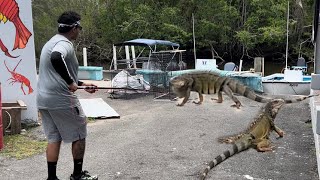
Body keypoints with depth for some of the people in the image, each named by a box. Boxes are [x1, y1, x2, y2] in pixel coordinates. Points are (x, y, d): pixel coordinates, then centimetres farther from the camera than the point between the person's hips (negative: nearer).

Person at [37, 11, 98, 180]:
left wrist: (81, 84, 28)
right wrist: (71, 82, -27)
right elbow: (56, 58, -38)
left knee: (53, 138, 14)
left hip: (43, 99, 9)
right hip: (61, 99, -9)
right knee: (79, 134, 9)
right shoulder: (64, 44, -14)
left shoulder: (52, 42, 18)